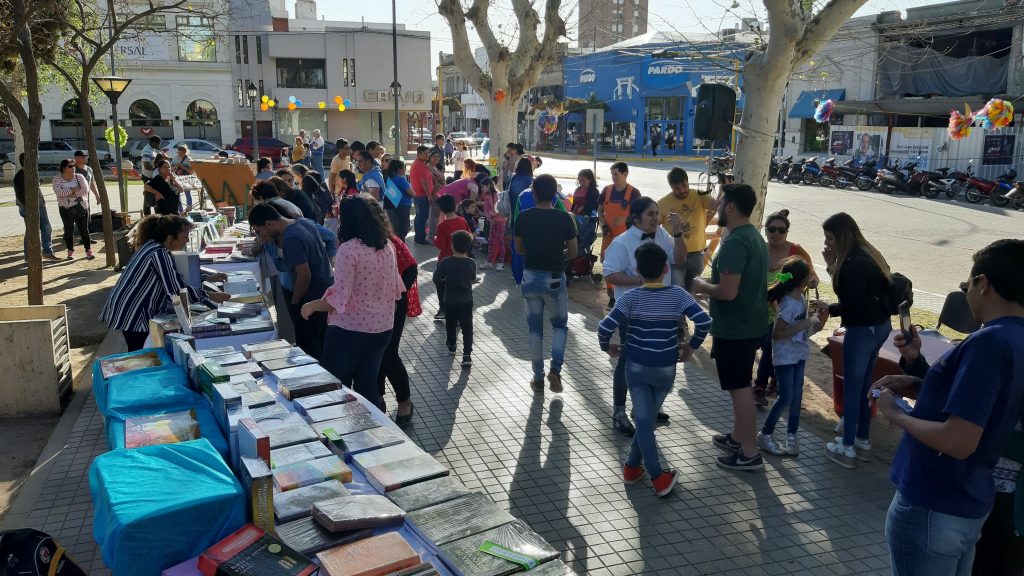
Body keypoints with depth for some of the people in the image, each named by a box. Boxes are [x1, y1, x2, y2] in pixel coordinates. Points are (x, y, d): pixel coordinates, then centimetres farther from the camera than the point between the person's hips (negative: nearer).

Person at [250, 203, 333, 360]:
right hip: (324, 294, 10)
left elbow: (304, 276, -23)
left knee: (307, 349, 2)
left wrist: (293, 303, -12)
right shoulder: (303, 223, 5)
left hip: (309, 300, -10)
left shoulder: (291, 239, -23)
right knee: (320, 349, 19)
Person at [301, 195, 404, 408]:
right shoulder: (388, 246, 3)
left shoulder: (349, 248, -19)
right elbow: (395, 288, 10)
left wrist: (312, 306, -5)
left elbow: (339, 297, -21)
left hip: (350, 330, -6)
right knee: (368, 385, 18)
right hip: (382, 328, 6)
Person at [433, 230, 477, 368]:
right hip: (467, 301, 0)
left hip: (450, 301, 0)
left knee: (450, 325, 22)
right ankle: (467, 355, -4)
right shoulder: (471, 263, -11)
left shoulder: (445, 262, -17)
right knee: (467, 328, 4)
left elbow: (436, 279, -9)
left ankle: (451, 346, 41)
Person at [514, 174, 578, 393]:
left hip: (530, 276, 2)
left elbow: (519, 249, 6)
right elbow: (573, 253, -5)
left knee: (535, 328, 13)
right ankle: (555, 369, -1)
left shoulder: (523, 218, -5)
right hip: (554, 278, -2)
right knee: (559, 325, 17)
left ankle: (538, 378, 18)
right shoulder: (564, 218, -11)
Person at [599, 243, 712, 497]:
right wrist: (691, 345, 2)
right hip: (666, 369, 2)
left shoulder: (630, 297, -10)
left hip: (636, 366, -1)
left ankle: (658, 477, 0)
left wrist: (607, 347, 1)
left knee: (643, 419, 2)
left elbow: (605, 327, -19)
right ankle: (632, 465, 24)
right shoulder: (678, 295, -6)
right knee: (649, 417, 17)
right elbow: (705, 322, -14)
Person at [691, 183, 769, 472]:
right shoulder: (755, 237, 9)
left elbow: (728, 291, -29)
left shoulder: (735, 243, -24)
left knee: (740, 388, 0)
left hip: (734, 329, -10)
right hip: (750, 325, 10)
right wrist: (711, 284, 15)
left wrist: (702, 286, -12)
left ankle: (750, 453, 9)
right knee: (741, 385, 21)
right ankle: (738, 436, 35)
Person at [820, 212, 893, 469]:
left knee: (851, 388, 2)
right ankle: (863, 441, 29)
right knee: (864, 386, 18)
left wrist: (829, 309, -8)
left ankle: (847, 449, 11)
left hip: (863, 330, -10)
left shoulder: (853, 264, -23)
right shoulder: (866, 254, 8)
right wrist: (833, 265, 5)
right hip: (879, 325, 10)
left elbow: (852, 305, -25)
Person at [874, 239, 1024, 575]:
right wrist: (916, 386, 3)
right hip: (970, 506, 8)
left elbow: (958, 442, -29)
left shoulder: (989, 341, -24)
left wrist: (896, 415, -14)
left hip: (931, 508, -8)